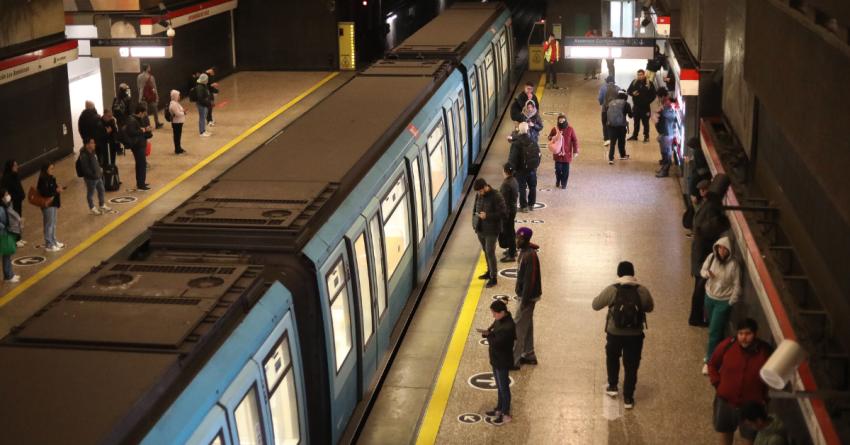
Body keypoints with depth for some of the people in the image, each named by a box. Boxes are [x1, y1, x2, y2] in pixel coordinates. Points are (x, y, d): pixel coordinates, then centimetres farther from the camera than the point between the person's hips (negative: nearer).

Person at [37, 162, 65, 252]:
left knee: (53, 224, 19)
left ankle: (53, 242, 31)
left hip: (54, 203, 10)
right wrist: (56, 191, -21)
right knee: (49, 224, -2)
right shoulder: (43, 180, -20)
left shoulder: (51, 178, 8)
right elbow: (44, 193, -26)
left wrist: (58, 188, 0)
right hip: (47, 204, -10)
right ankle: (49, 245, 5)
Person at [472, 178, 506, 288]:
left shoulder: (496, 197, -18)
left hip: (491, 230, -7)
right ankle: (489, 272, 35)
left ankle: (493, 277, 4)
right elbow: (475, 209, 15)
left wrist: (487, 216, -25)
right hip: (480, 229, 7)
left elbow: (503, 213, -18)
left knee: (490, 253, -5)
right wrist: (475, 223, 3)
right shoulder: (478, 195, 2)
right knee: (485, 251, 18)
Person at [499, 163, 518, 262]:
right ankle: (513, 250, 38)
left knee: (507, 231, 0)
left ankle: (511, 255, 6)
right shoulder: (514, 181, 2)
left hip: (508, 210, -9)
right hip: (513, 208, 9)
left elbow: (504, 201, -23)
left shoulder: (506, 184, -25)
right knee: (511, 230, 23)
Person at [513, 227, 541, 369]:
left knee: (519, 327, -5)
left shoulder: (530, 255, -24)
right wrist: (518, 290, 18)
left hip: (528, 296, -10)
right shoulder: (524, 251, 6)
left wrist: (524, 299, -22)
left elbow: (530, 279, -25)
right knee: (527, 325, 18)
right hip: (523, 293, 10)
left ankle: (514, 360, 0)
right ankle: (529, 355, 28)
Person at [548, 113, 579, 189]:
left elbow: (575, 140, -3)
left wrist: (575, 151, -5)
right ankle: (557, 181, 31)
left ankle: (563, 183, 20)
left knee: (565, 169, 4)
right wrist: (553, 139, -13)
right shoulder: (555, 129, -3)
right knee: (558, 168, 7)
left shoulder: (570, 129, -7)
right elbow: (550, 138, 12)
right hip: (557, 153, 1)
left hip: (566, 153, -1)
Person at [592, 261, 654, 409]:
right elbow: (649, 308, 8)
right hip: (635, 335, 0)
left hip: (614, 333, 0)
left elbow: (595, 305, -2)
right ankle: (628, 398, 16)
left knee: (612, 359, 27)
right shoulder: (642, 290, -9)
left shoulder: (611, 290, -13)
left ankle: (612, 387, 37)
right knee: (631, 366, 12)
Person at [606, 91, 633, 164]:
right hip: (621, 126, -3)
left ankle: (610, 158, -4)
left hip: (611, 125, 3)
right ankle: (622, 155, 33)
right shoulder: (626, 104, -1)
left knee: (612, 142, 6)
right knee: (621, 141, 17)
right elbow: (630, 115, 2)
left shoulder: (611, 103, 11)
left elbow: (607, 113, 11)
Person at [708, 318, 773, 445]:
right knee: (725, 430, 25)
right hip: (725, 399, 2)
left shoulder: (765, 351, -20)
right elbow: (712, 364, 1)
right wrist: (717, 383, -7)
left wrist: (765, 398, -7)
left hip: (752, 403, -2)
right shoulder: (727, 345, -18)